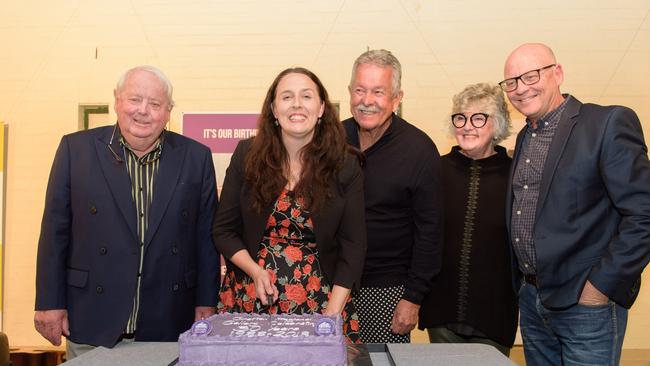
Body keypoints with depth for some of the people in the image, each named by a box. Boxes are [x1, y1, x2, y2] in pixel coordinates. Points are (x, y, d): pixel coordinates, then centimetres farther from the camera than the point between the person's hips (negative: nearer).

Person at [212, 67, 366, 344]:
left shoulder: (345, 165, -4)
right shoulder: (247, 155, -2)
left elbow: (353, 245, -3)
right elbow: (224, 230, 3)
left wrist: (333, 313, -10)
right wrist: (255, 271, -12)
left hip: (320, 300, 0)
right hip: (249, 299, 1)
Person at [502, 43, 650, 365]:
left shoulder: (609, 123, -12)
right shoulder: (524, 138, 11)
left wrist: (601, 287, -17)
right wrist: (524, 284, 10)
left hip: (586, 305, -7)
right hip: (531, 302, 7)